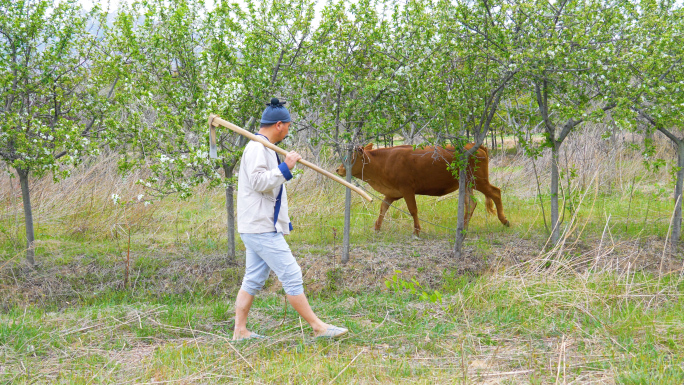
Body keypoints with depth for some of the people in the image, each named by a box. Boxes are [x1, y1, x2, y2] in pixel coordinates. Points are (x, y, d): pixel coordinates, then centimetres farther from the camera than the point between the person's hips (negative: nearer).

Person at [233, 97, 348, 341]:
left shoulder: (263, 149, 20)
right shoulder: (257, 148, -13)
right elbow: (258, 181, -24)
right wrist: (285, 167, -21)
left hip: (259, 227, 11)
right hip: (261, 227, -11)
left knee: (253, 280, 11)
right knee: (291, 275, -8)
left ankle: (240, 330, 14)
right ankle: (318, 327, -4)